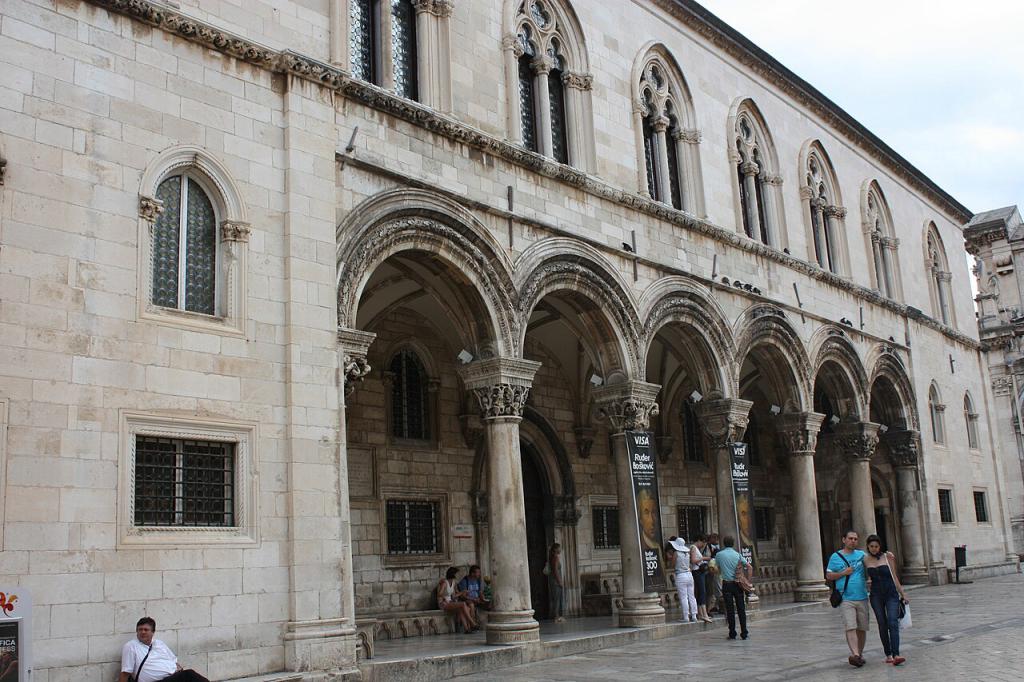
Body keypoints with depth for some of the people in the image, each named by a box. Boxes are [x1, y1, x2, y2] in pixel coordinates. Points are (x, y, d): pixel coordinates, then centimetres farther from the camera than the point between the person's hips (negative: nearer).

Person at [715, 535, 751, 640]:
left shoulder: (719, 555, 2)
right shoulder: (737, 554, 4)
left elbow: (718, 570, 10)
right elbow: (749, 567, -2)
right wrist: (748, 581, 0)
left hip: (726, 584, -1)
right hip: (738, 584, 1)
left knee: (730, 610, 3)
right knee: (741, 609, 4)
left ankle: (732, 633, 5)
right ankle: (744, 633, 4)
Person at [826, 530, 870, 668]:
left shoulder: (862, 555, 12)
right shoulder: (835, 557, 4)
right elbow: (828, 576, 5)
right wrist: (843, 573, -9)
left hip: (862, 598, 3)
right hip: (846, 599, -3)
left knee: (862, 628, 8)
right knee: (850, 628, -14)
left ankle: (860, 653, 21)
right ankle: (855, 655, -23)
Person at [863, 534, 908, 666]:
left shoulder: (887, 557, 1)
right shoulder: (865, 560, 4)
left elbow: (894, 577, 5)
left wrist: (902, 594, 4)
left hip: (891, 594, -2)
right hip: (876, 596, 2)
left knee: (893, 623, -14)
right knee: (882, 625, 3)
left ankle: (896, 655, -22)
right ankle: (888, 655, 12)